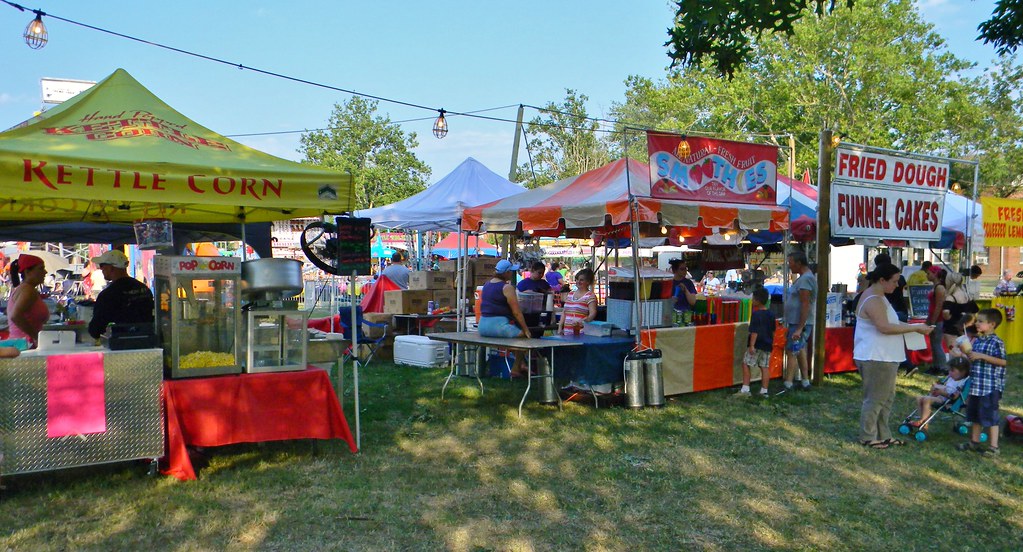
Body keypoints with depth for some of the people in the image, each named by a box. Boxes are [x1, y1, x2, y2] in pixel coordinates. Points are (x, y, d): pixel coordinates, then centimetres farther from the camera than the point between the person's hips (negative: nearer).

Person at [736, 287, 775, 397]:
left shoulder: (756, 314, -15)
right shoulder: (770, 314, 9)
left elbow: (754, 331, -19)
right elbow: (773, 331, 19)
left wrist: (752, 345, -19)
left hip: (757, 345, -7)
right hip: (767, 346, 7)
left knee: (746, 364, 1)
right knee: (765, 367, 8)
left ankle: (745, 389, -2)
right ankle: (764, 391, 10)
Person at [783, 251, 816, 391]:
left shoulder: (805, 279, -19)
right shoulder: (804, 277, 14)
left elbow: (805, 306, -23)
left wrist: (799, 329, -24)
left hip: (799, 324, -10)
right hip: (796, 323, 10)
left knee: (792, 353, -7)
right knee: (800, 352, 15)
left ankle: (787, 385, -5)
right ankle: (805, 382, 22)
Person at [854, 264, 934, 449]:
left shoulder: (878, 298, 15)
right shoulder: (874, 300, -20)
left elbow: (888, 323, 23)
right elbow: (884, 327, -28)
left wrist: (910, 326, 10)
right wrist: (914, 328, -22)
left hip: (885, 357, 11)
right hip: (875, 358, -11)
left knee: (886, 397, 18)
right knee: (875, 399, -2)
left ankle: (883, 435, 27)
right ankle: (868, 437, 8)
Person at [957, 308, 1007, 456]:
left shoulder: (997, 342, -13)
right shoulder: (977, 341, 11)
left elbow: (1003, 361, -21)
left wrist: (981, 356, -23)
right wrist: (969, 355, 2)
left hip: (990, 387, -8)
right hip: (976, 385, 8)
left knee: (990, 416, -1)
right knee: (975, 415, 16)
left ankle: (993, 447, 8)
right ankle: (974, 441, 29)